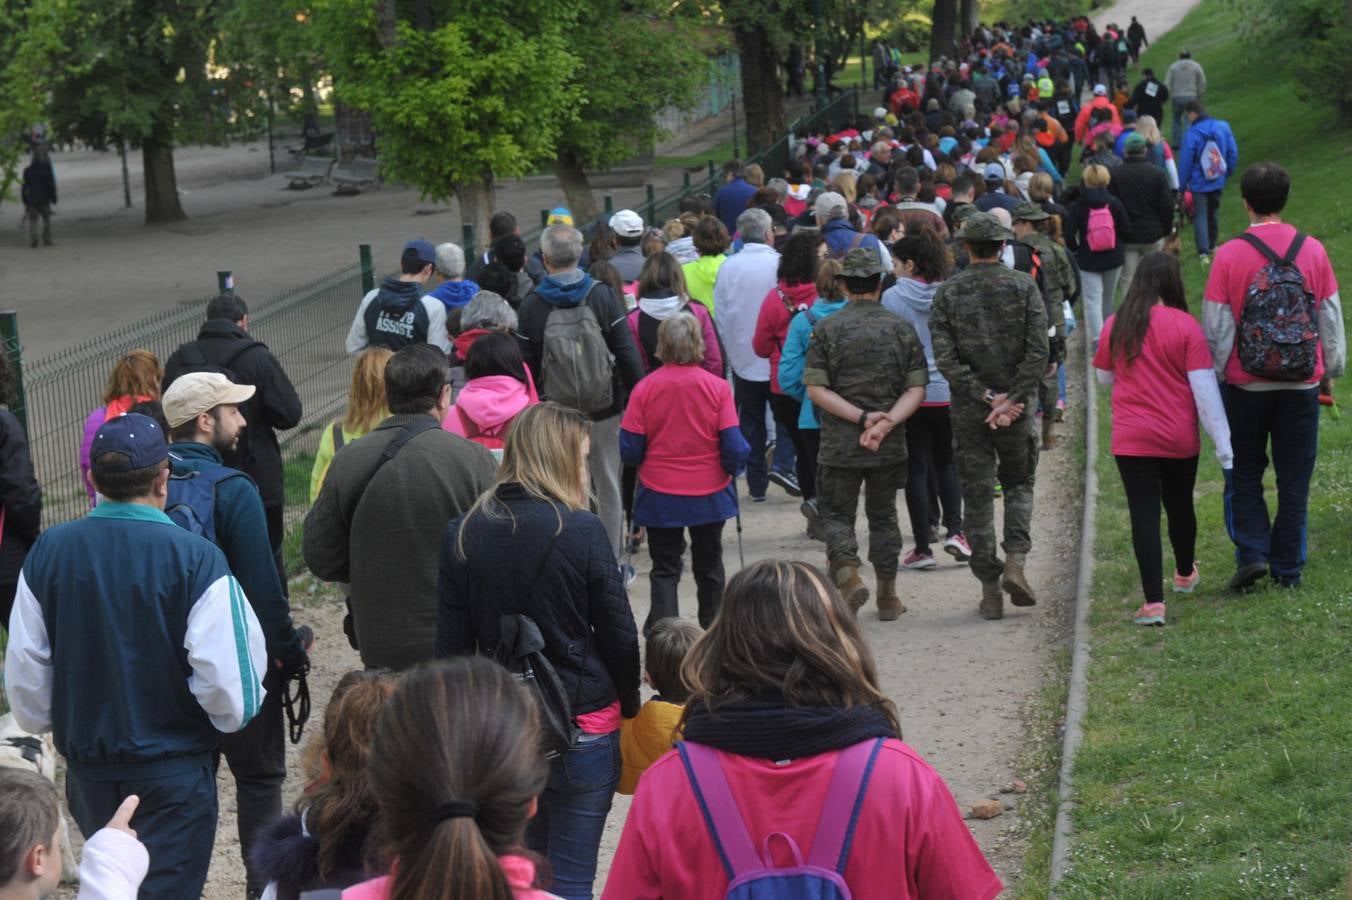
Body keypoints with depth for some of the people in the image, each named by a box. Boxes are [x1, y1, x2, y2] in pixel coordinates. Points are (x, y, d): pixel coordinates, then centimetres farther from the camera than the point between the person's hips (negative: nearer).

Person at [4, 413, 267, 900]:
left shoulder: (47, 553, -6)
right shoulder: (196, 559, -18)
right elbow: (228, 688, -20)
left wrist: (45, 724, 22)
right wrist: (233, 712, 4)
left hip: (87, 772, 5)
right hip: (173, 776, -4)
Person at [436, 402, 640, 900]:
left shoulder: (463, 535, -1)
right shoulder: (581, 531, -11)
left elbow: (452, 644, 2)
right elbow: (618, 633, -5)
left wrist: (463, 722, 11)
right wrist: (629, 704, 11)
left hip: (500, 723, 4)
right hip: (582, 723, -4)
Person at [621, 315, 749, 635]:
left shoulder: (645, 388, -12)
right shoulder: (717, 387, -12)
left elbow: (629, 450, -8)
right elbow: (734, 447, -12)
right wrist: (734, 468, 10)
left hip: (660, 497, -1)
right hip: (710, 495, 1)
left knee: (665, 569, 8)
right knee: (708, 565, 20)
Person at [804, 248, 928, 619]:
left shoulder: (826, 329, -4)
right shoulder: (902, 328, 1)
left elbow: (816, 389, -10)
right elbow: (917, 389, -5)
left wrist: (863, 418, -13)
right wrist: (886, 422, -13)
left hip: (839, 445, -2)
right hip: (890, 447, 2)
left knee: (836, 514, 9)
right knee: (883, 515, 15)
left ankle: (847, 573, -17)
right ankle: (887, 598, 20)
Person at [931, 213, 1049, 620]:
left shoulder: (948, 292, -1)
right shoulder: (1023, 286, -1)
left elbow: (945, 358, -9)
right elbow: (1038, 351, -10)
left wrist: (985, 397, -9)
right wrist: (1010, 399, -10)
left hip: (967, 412, 0)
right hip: (1017, 408, 0)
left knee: (977, 495, 6)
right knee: (1019, 484, 18)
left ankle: (990, 590, 5)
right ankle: (1015, 562, -3)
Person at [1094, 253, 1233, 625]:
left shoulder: (1115, 326, -3)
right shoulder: (1186, 326, -10)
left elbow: (1104, 377, 11)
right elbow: (1204, 386, -10)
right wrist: (1222, 441, -6)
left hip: (1130, 440, 0)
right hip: (1179, 438, 0)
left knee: (1144, 514, -1)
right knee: (1180, 507, 20)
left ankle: (1153, 602, -10)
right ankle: (1185, 574, 44)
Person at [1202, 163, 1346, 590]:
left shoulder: (1229, 255, -10)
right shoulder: (1312, 251, -3)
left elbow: (1216, 327, -5)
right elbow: (1331, 317, 6)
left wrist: (1211, 377, 6)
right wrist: (1332, 368, 18)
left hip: (1246, 385, -2)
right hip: (1302, 384, 2)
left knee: (1244, 475, 12)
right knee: (1294, 480, 10)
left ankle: (1252, 552, -2)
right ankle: (1288, 568, 14)